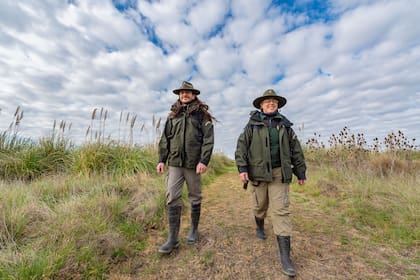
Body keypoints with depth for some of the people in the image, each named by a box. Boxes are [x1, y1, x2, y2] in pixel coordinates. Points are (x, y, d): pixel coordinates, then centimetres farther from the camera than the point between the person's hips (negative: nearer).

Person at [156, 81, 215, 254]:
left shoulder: (202, 114, 1)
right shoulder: (173, 115, 12)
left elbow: (208, 139, -7)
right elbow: (165, 139, 11)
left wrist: (204, 160, -17)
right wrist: (162, 160, 4)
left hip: (193, 163, -2)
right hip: (174, 163, 3)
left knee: (195, 198, 11)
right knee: (172, 198, 0)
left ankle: (194, 230, 31)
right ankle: (173, 238, 13)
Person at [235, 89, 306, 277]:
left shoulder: (285, 125, 9)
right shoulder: (252, 124, 2)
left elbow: (296, 150, 12)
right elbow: (241, 146, -5)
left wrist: (301, 172, 11)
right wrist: (242, 168, -15)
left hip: (279, 173, 1)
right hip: (258, 172, -1)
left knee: (281, 210, -3)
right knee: (260, 205, 15)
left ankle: (285, 255, 4)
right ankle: (260, 227, 46)